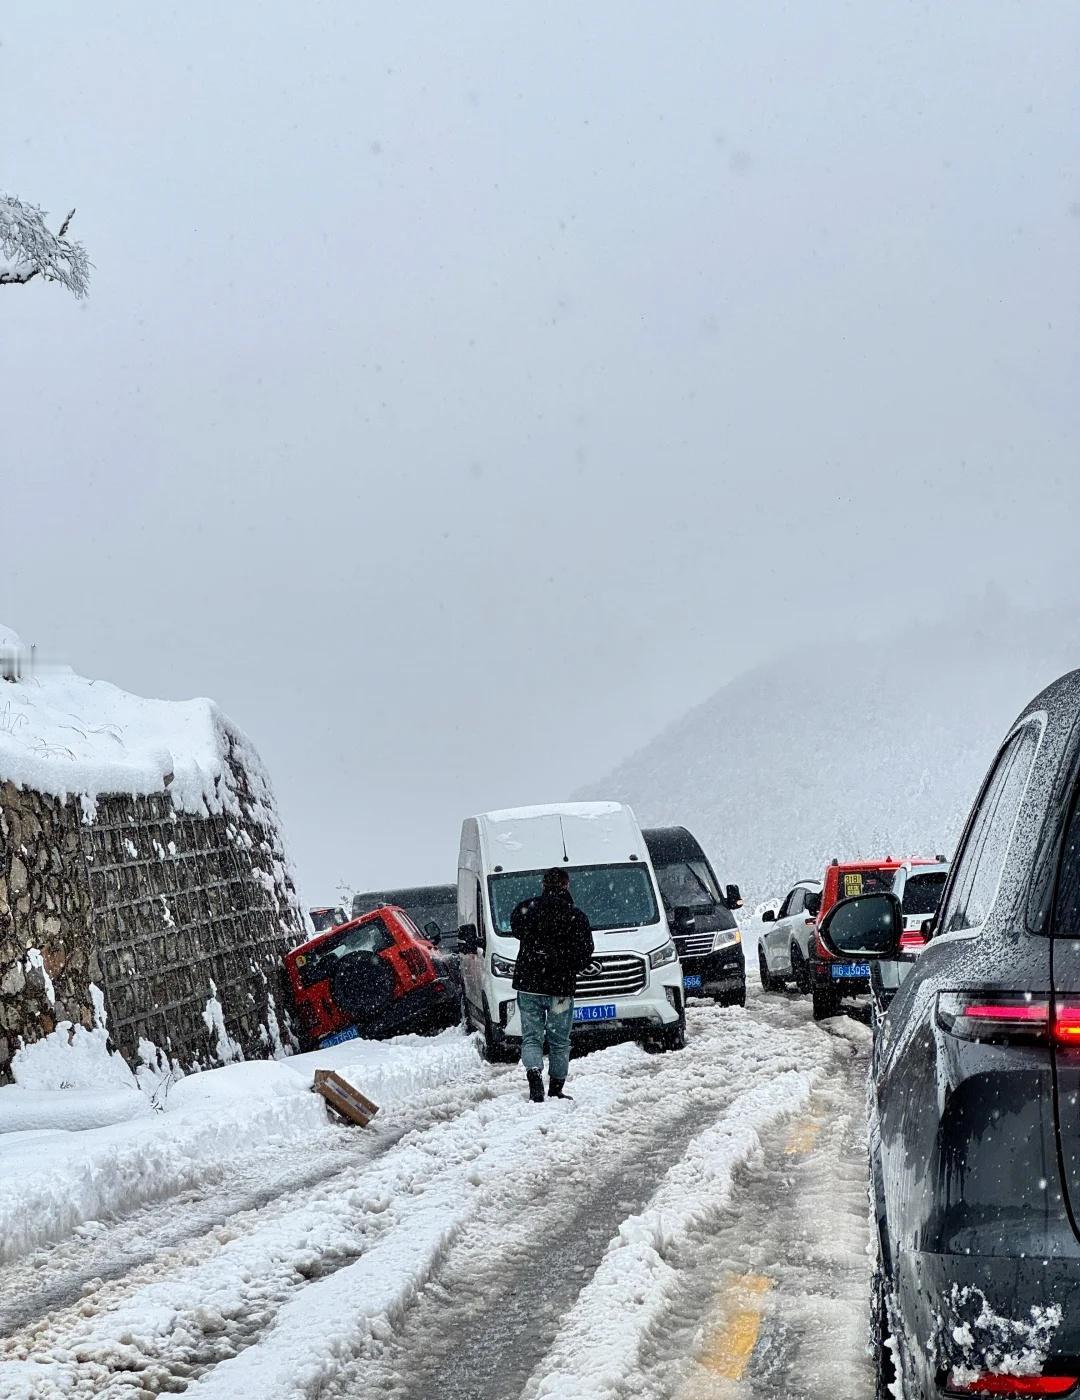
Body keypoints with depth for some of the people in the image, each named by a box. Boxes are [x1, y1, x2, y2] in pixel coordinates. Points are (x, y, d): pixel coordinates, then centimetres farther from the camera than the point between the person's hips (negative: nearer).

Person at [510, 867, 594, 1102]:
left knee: (531, 1037, 7)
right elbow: (585, 956, -5)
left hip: (528, 985, 1)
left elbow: (515, 930, 18)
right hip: (561, 988, -1)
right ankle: (556, 1090, 13)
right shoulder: (575, 917, -6)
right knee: (559, 1042, 12)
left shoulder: (526, 909, -2)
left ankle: (534, 1074, -17)